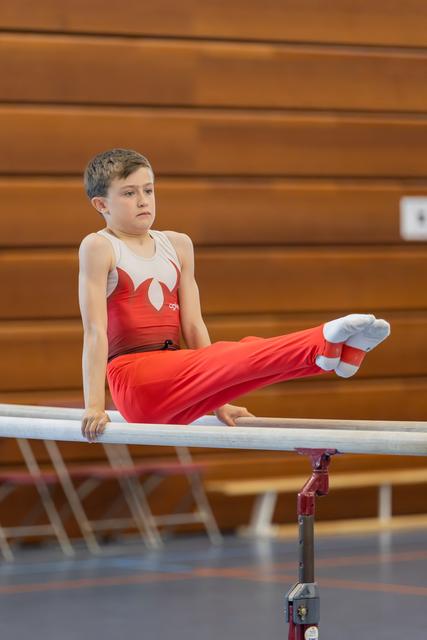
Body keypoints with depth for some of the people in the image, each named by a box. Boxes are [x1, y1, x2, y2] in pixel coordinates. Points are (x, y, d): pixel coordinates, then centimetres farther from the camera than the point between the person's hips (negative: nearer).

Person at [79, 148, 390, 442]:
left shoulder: (177, 245, 16)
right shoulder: (99, 247, -3)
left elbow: (193, 325, 15)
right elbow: (95, 331, -9)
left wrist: (218, 399, 12)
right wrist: (94, 406, -16)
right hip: (134, 384, -6)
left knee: (249, 352, -21)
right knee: (239, 357, -27)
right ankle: (323, 344, -44)